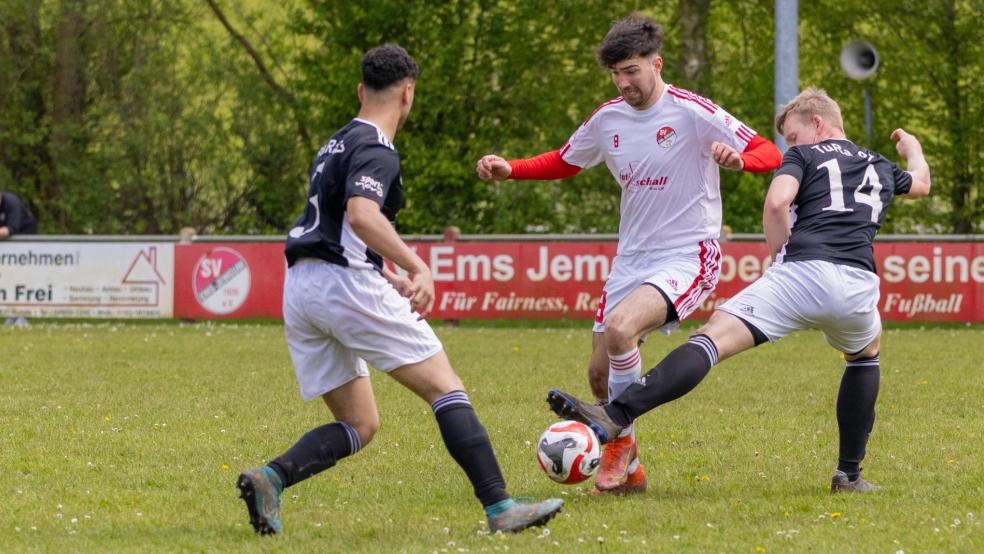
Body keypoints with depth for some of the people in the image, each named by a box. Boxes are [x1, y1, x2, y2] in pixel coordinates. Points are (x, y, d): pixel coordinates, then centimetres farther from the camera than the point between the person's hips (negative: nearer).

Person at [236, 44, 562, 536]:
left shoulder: (336, 144, 21)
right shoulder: (376, 150, -8)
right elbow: (361, 216, -26)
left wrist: (389, 278, 34)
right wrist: (419, 268, -31)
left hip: (300, 288, 9)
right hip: (347, 282, -9)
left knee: (359, 426, 11)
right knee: (447, 390, -2)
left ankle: (268, 478, -11)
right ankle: (500, 509, -9)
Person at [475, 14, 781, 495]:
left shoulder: (692, 112, -12)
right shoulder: (608, 119, 6)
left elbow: (770, 154, -13)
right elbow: (563, 162, 23)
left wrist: (738, 159, -35)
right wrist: (508, 170, 7)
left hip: (687, 256, -7)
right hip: (631, 259, 7)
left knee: (620, 328, -30)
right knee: (600, 372, 3)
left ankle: (620, 441, -10)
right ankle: (626, 472, 22)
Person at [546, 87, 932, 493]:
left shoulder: (805, 155, 16)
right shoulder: (880, 167, 31)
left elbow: (777, 202, -5)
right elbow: (920, 184, 55)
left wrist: (783, 255, 9)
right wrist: (912, 147, 75)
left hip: (802, 274, -4)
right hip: (858, 287, 4)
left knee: (712, 339, -15)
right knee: (866, 353, 37)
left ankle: (614, 417, -32)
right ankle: (849, 474, 29)